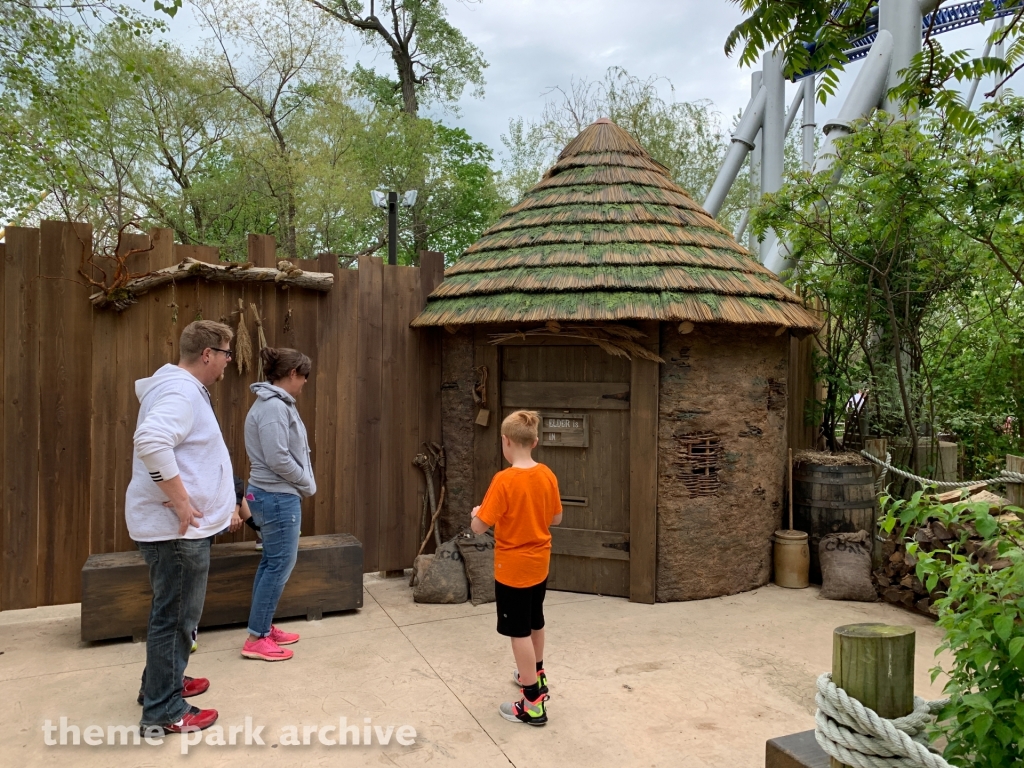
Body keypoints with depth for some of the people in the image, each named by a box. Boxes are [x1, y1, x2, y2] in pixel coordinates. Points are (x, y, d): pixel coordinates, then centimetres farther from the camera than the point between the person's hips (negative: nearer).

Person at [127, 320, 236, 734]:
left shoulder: (181, 386, 13)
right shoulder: (181, 392, -20)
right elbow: (151, 442, -37)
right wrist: (181, 502, -29)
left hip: (181, 525, 11)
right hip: (175, 527, -11)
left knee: (173, 612, 23)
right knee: (176, 615, 1)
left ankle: (163, 684, 38)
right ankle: (164, 710, 14)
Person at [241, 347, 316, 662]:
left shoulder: (274, 403, 12)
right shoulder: (274, 406, -20)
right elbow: (278, 459, -24)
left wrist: (302, 483, 7)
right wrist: (307, 484, -11)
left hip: (274, 495, 11)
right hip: (278, 497, -11)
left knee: (272, 562, 17)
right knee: (281, 564, -3)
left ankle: (263, 628, 27)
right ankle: (256, 638, 6)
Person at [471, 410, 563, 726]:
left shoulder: (504, 480, -23)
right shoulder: (547, 476, -4)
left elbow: (479, 527, -21)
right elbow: (556, 518, 8)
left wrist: (476, 512, 0)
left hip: (513, 568, -7)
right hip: (539, 563, 7)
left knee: (519, 632, 4)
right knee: (534, 623, 25)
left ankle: (533, 704, 12)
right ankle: (536, 674, 46)